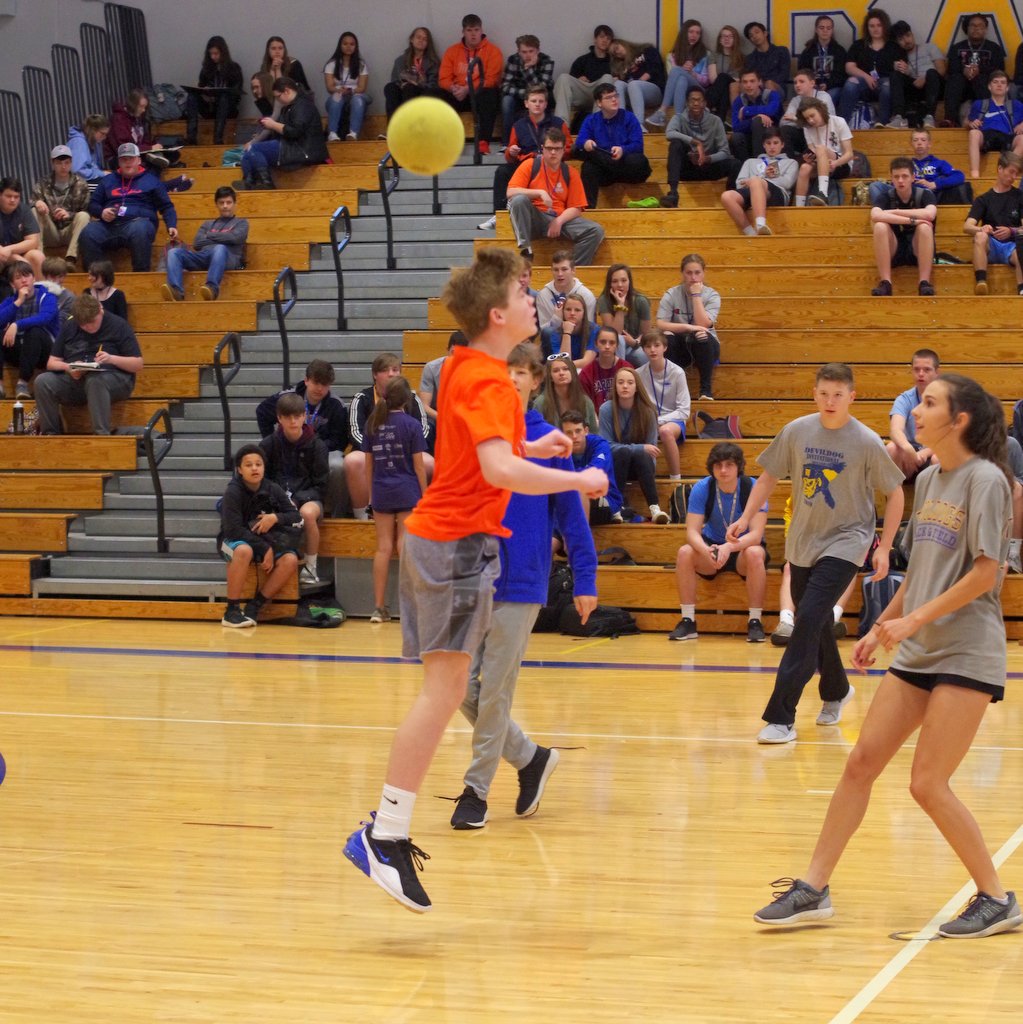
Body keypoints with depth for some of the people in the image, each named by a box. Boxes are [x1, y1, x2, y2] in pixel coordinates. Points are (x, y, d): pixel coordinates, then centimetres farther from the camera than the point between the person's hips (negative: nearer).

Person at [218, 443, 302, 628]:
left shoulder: (273, 489, -4)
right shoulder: (233, 492, -17)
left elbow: (296, 517, -1)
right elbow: (234, 529, -23)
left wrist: (276, 518, -22)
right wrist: (265, 549, -24)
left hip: (266, 543, 4)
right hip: (234, 542, -4)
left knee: (290, 560, -24)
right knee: (244, 551, -40)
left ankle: (255, 606, -14)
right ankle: (231, 611, -30)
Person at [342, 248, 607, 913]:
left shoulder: (465, 366, 13)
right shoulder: (489, 381, -17)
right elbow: (499, 470, -30)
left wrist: (531, 447, 19)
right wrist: (578, 482, -19)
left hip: (436, 536, 10)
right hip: (459, 541, -10)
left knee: (444, 692, 12)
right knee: (445, 691, -11)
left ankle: (388, 832, 13)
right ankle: (386, 836, -12)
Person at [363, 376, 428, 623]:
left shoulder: (373, 424, 3)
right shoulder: (411, 425, -7)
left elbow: (368, 463, 7)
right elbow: (418, 465, -6)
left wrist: (371, 493, 16)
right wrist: (424, 495, 2)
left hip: (381, 492, 3)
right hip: (407, 491, -3)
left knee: (383, 547, 6)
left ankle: (379, 607, 6)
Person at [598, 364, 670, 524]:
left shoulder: (647, 411, -8)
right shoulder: (607, 409, -11)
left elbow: (651, 447, -4)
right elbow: (607, 445, -13)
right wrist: (640, 448, -22)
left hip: (640, 464, 1)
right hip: (614, 464, -1)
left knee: (642, 456, -34)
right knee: (623, 452, -35)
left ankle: (654, 508, -43)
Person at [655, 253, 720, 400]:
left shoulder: (712, 296, -5)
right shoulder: (671, 295, -5)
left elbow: (703, 324, -21)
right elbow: (659, 325, -17)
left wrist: (696, 295, -19)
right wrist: (688, 327, -29)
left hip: (705, 348, 0)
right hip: (679, 349, 0)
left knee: (702, 337, -36)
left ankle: (706, 388, -23)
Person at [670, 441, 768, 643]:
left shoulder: (753, 488, -19)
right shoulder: (701, 488, -13)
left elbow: (756, 534, -26)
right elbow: (692, 531, -18)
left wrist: (730, 547, -45)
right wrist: (706, 550, -41)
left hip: (743, 548, -2)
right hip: (712, 546, 2)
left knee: (755, 554, -36)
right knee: (684, 553, -27)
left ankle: (755, 622, -26)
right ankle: (688, 621, -19)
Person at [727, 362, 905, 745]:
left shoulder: (867, 443, -11)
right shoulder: (796, 432, -3)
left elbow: (895, 494, -2)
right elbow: (769, 476, 10)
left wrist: (884, 547, -6)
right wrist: (746, 518, -2)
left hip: (844, 543, -5)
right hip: (802, 542, 5)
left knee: (809, 619, -18)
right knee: (814, 624, 15)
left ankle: (781, 718, -18)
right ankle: (836, 691, 43)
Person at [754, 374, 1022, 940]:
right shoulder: (928, 479, 12)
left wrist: (913, 620, -19)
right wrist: (880, 627, 17)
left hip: (967, 654, -8)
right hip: (916, 653, 8)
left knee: (928, 784, -9)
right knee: (860, 764, 4)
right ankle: (812, 890, 10)